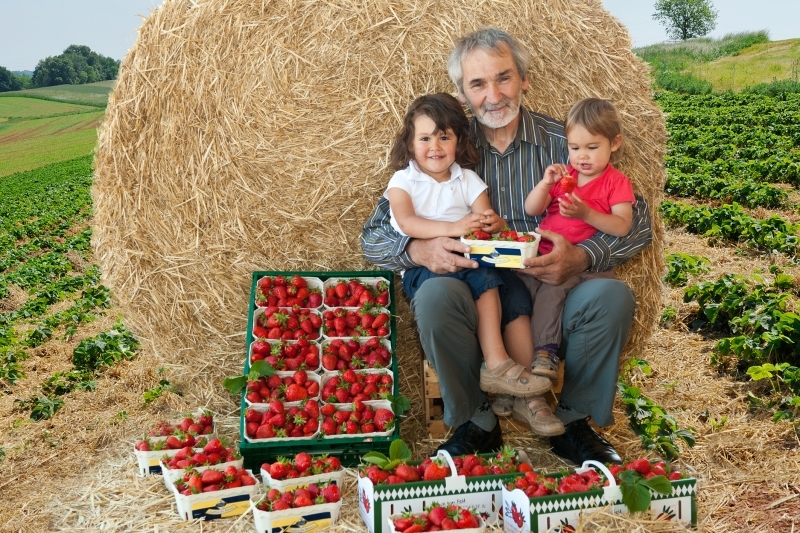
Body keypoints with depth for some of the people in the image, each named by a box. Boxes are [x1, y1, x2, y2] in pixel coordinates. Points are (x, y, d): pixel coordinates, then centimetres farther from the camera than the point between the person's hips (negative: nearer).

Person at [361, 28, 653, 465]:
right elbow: (373, 236, 2)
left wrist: (582, 257, -22)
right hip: (475, 305, 0)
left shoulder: (564, 142, 3)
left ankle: (574, 421, 0)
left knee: (612, 296, -27)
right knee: (435, 295, -31)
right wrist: (419, 250, -22)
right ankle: (476, 424, -6)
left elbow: (636, 222, -1)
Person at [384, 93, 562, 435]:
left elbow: (488, 222, 5)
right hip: (423, 267, -4)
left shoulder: (468, 180, 17)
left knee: (515, 290, -23)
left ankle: (525, 384, -25)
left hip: (471, 263, 4)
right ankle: (497, 366, -33)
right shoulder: (403, 182, 6)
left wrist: (493, 224, -22)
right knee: (484, 280, -32)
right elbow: (406, 222, -14)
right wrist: (452, 228, -29)